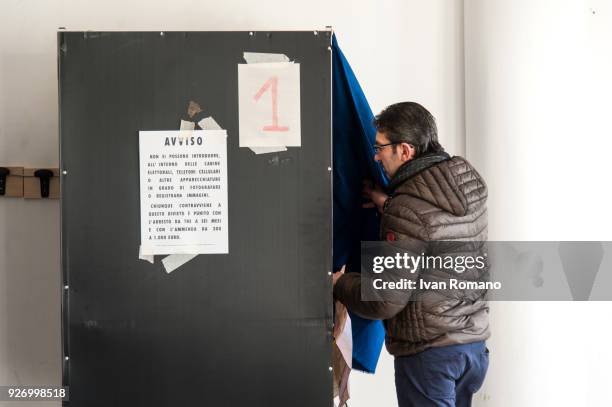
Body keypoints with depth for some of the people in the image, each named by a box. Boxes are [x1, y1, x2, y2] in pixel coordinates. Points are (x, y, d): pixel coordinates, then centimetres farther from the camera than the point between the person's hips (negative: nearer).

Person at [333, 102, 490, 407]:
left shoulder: (407, 209, -21)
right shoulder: (471, 185, 2)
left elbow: (386, 302, -20)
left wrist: (339, 283, -3)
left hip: (428, 351, -8)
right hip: (475, 340, 8)